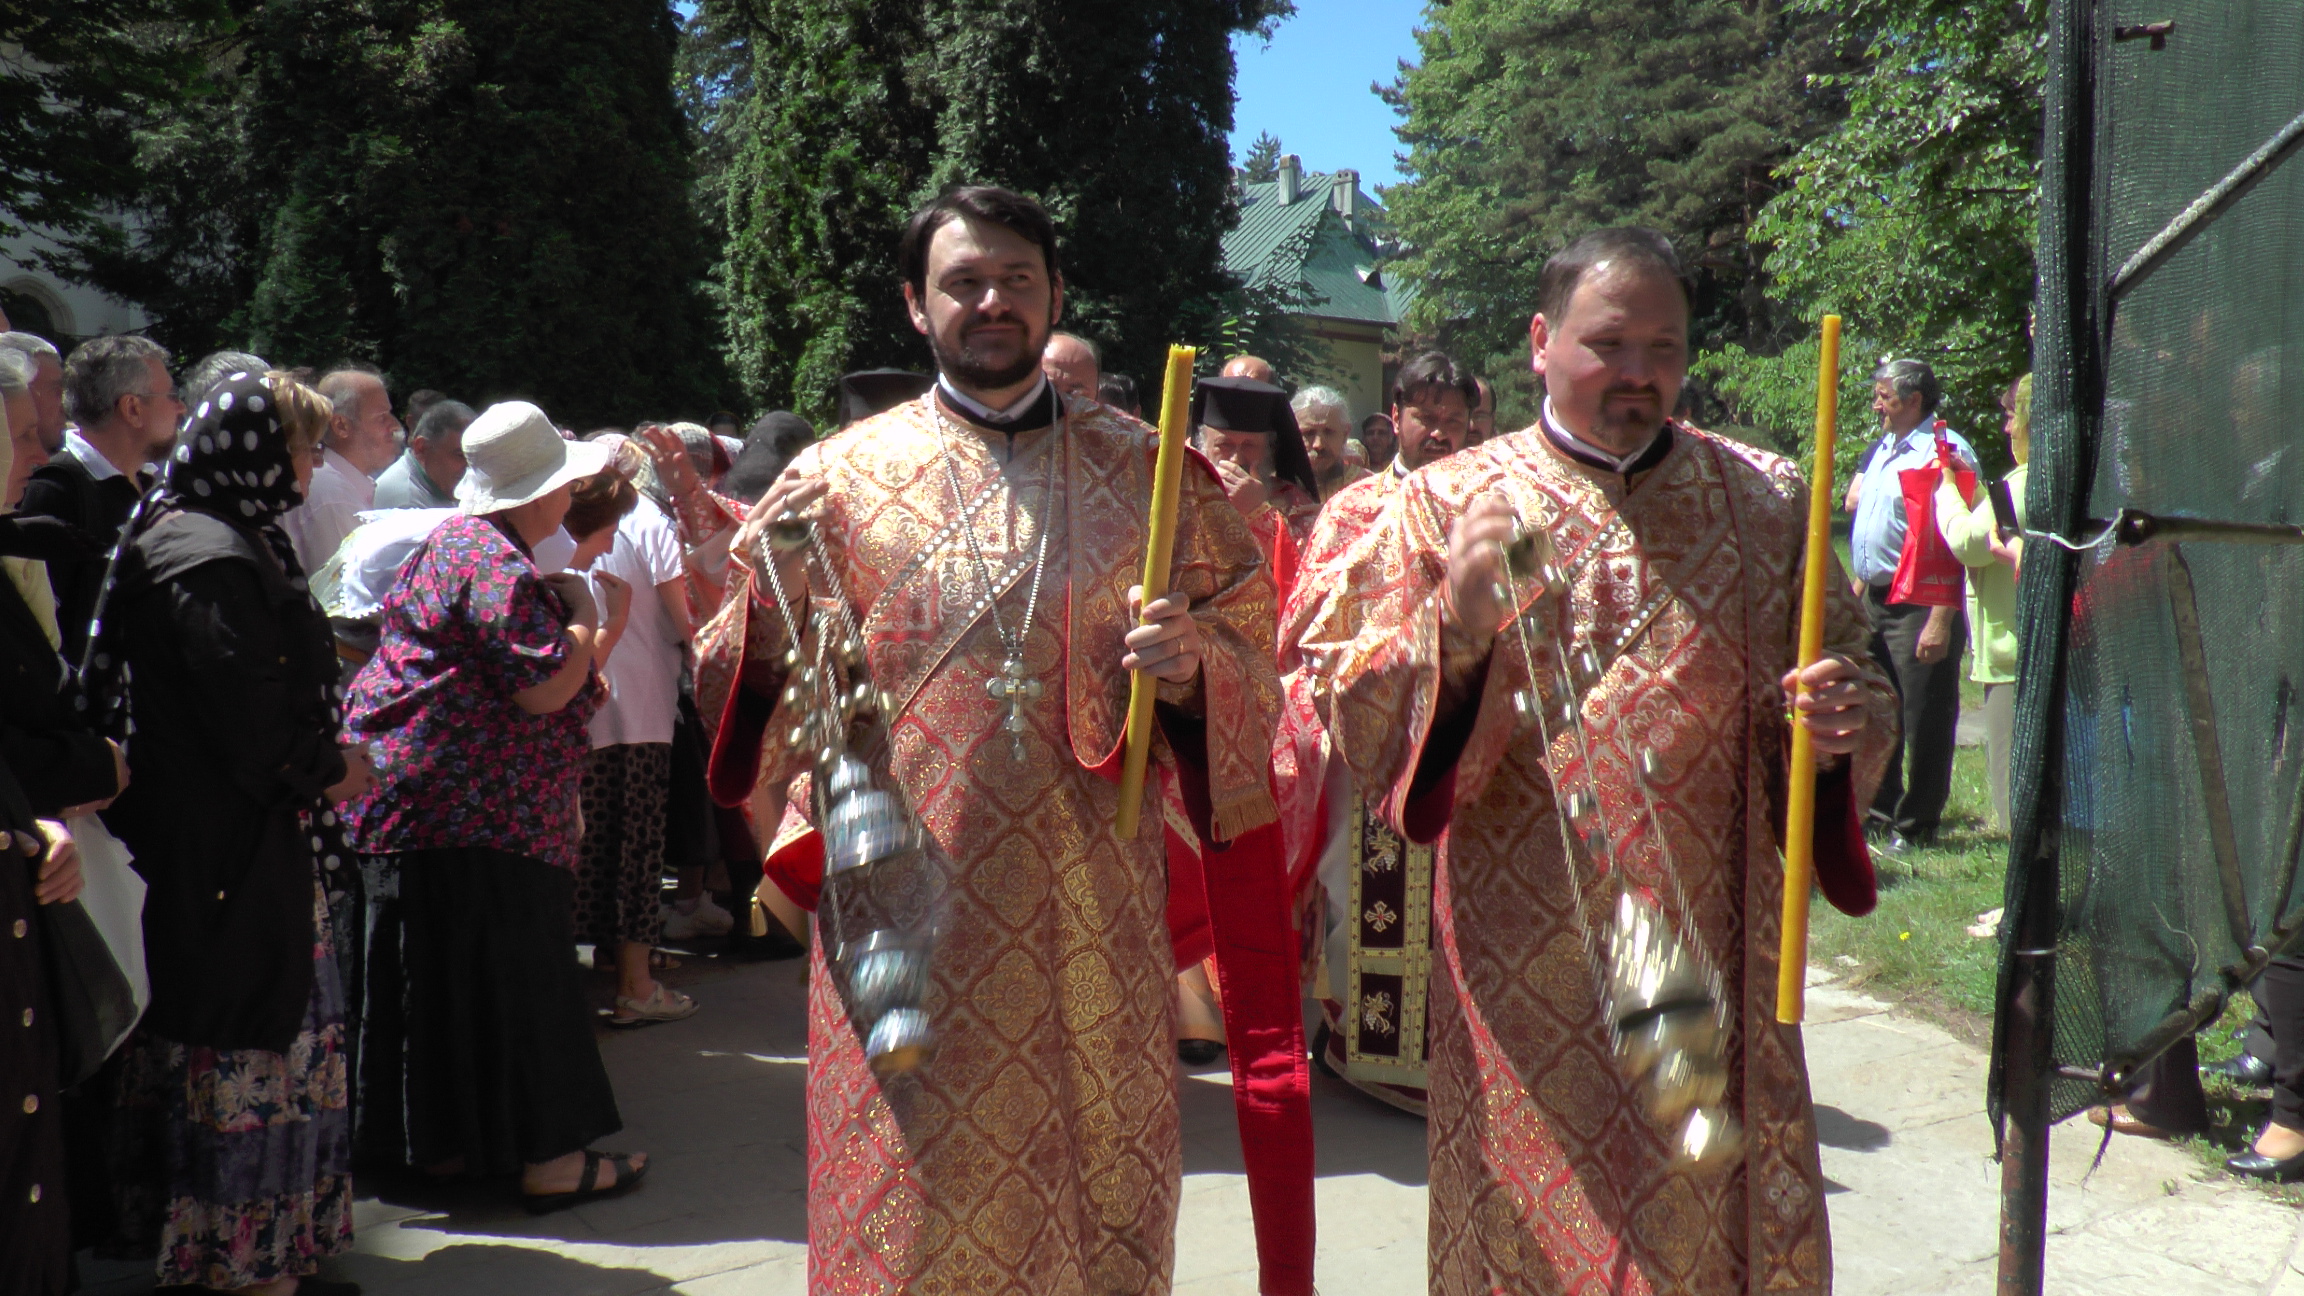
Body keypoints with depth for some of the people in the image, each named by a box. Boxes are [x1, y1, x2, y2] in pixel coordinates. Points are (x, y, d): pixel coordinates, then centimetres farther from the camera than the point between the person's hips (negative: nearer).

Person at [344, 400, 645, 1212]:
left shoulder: (458, 542, 16)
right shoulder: (498, 567, -17)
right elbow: (544, 688, -22)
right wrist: (583, 614, -7)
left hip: (422, 801, 11)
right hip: (474, 810, -11)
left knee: (445, 980, 16)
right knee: (513, 978, -5)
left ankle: (444, 1142, 25)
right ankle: (545, 1158, 2)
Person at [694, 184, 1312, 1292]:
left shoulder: (1145, 471, 6)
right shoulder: (844, 475, 3)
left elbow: (1250, 635, 10)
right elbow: (759, 699, 3)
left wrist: (1195, 660, -11)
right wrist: (769, 600, -17)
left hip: (1094, 910, 1)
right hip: (912, 906, -1)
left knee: (1101, 1199, 10)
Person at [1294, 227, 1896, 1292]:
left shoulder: (1766, 503, 7)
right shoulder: (1445, 504, 1)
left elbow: (1864, 691, 11)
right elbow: (1352, 722, -4)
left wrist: (1841, 723, -11)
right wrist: (1453, 623, -22)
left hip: (1713, 958, 2)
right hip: (1523, 974, -1)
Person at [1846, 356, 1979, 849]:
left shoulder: (1946, 451, -13)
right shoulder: (1883, 447, 16)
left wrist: (1941, 619, -24)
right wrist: (1857, 590, 21)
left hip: (1920, 603, -9)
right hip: (1875, 601, 9)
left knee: (1925, 721, 0)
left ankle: (1916, 826, 10)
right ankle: (1877, 816, 26)